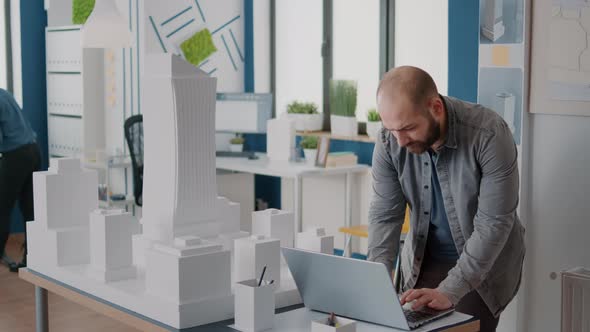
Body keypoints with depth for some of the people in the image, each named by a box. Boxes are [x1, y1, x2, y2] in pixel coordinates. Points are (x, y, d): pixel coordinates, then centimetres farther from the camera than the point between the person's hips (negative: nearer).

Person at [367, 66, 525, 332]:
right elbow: (384, 215, -11)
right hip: (423, 260, 3)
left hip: (484, 263, -3)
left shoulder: (489, 134, -28)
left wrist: (449, 291, -32)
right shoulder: (389, 140, -16)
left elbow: (494, 222, -26)